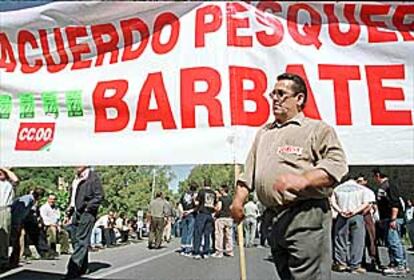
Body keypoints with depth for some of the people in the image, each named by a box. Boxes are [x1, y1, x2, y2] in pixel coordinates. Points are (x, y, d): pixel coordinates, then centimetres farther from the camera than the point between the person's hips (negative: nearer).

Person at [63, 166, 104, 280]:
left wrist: (87, 208, -14)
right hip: (76, 213, 8)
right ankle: (82, 267, 23)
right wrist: (70, 209, 15)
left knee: (81, 241, -10)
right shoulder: (76, 179, 16)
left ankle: (73, 270, -11)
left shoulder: (93, 177, -7)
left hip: (87, 214, -8)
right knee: (75, 240, 11)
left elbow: (99, 196, -11)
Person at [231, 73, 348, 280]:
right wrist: (239, 199, 11)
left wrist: (303, 180, -24)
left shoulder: (317, 129, 3)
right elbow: (249, 170, 24)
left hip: (306, 215, -6)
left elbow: (336, 163, -10)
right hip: (274, 218, 7)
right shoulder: (264, 132, 23)